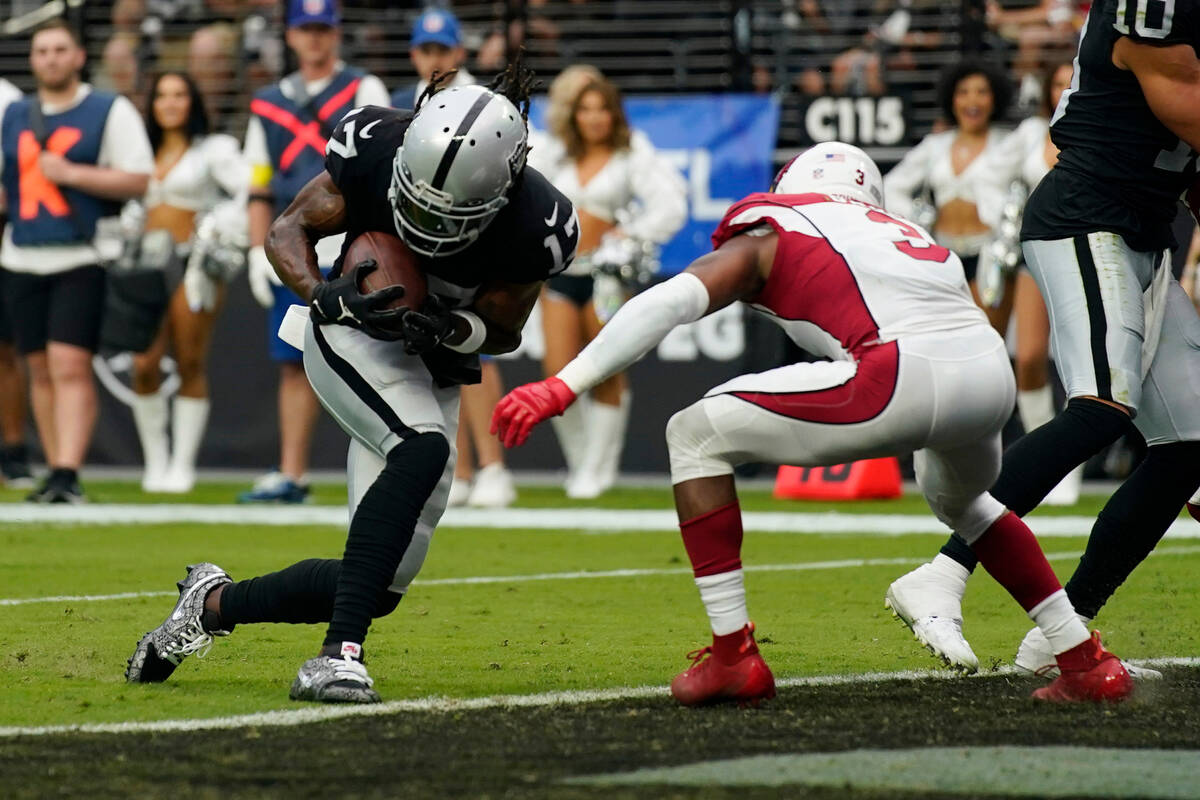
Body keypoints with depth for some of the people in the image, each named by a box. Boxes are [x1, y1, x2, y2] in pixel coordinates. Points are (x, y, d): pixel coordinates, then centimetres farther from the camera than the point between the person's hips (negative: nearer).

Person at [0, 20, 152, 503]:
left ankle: (68, 476, -20)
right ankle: (54, 473, 13)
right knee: (41, 371, 6)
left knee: (71, 367, -15)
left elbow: (138, 181, -6)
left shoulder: (110, 112, 1)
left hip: (81, 259, -5)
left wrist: (70, 173, -12)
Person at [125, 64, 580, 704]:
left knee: (381, 586, -4)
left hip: (432, 374, 3)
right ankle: (339, 654, -35)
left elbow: (503, 330, -6)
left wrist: (449, 330, -28)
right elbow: (289, 229, -9)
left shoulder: (534, 227, -22)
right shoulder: (378, 147, -22)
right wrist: (325, 298, -29)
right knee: (423, 451, -35)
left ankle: (214, 602, 20)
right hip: (350, 337, -3)